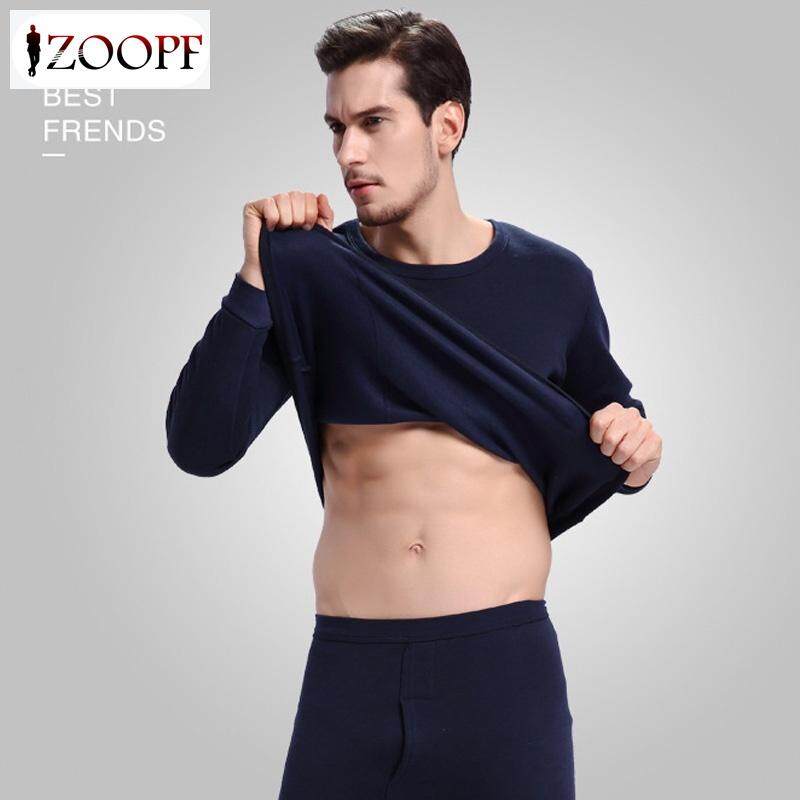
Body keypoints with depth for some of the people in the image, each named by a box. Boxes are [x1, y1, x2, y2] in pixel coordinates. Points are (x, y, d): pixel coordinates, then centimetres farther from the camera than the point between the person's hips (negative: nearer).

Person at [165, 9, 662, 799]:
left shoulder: (551, 281, 2)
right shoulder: (315, 274, 0)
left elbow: (612, 411, 20)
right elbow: (199, 448, -7)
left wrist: (634, 452, -3)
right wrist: (256, 278, -14)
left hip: (505, 665, 0)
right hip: (345, 668, 0)